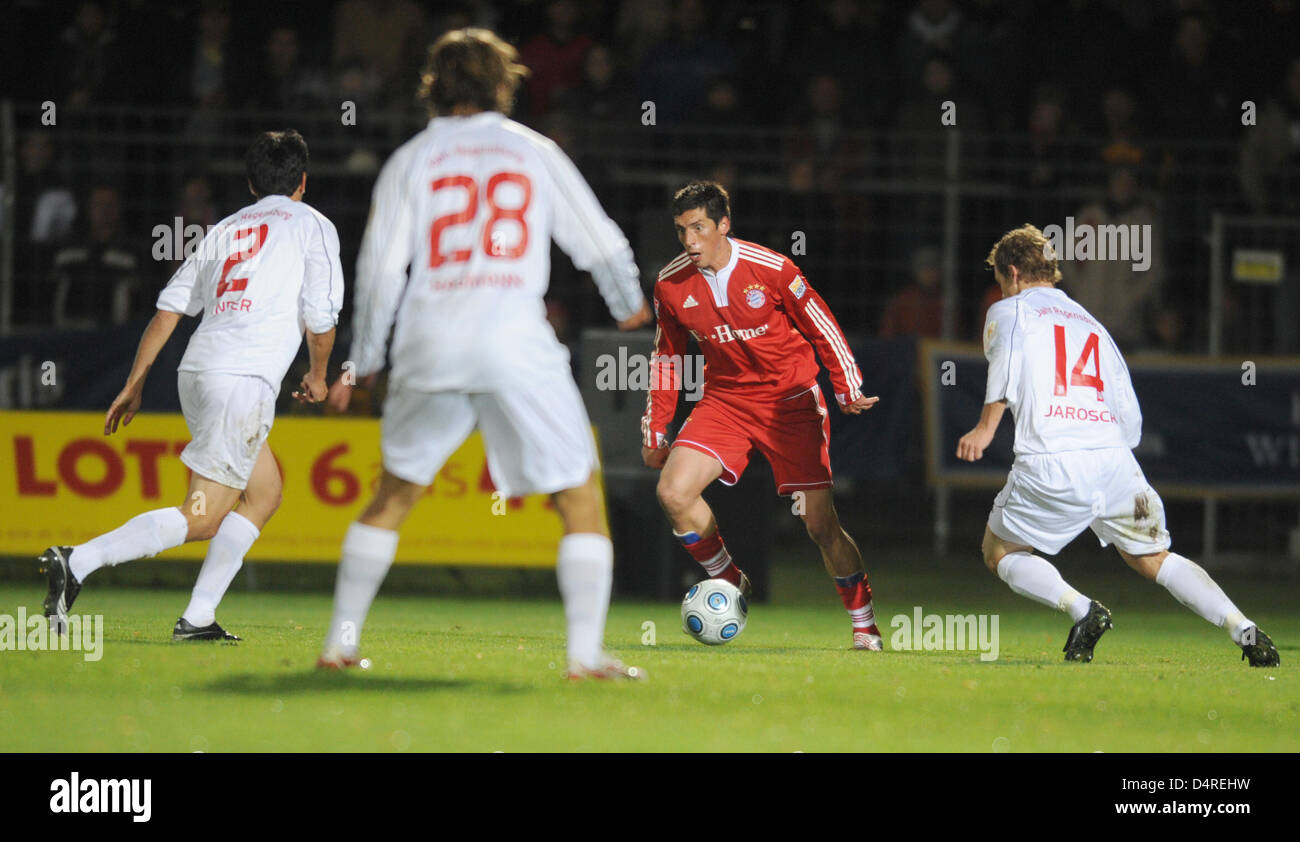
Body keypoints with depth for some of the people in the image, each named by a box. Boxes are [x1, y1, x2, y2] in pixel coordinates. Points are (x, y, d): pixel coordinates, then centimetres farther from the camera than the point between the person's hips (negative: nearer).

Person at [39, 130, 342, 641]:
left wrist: (133, 386, 19)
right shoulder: (312, 225, 8)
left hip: (197, 370, 7)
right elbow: (320, 320, -1)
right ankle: (78, 562, -22)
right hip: (245, 378, -7)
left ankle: (198, 618, 11)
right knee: (201, 519, -9)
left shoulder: (224, 230, 22)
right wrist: (317, 377, 18)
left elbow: (169, 308, 16)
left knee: (266, 493, 20)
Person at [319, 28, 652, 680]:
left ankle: (341, 642, 15)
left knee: (393, 497, 18)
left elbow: (381, 269, 6)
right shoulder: (534, 152, 11)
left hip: (429, 341, 2)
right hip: (515, 342, -2)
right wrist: (629, 305, 35)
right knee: (580, 498, 4)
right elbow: (600, 243, 15)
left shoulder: (410, 160, 11)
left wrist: (361, 363, 15)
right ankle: (586, 652, -7)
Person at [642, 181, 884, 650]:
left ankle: (865, 624, 9)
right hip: (725, 400, 3)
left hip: (791, 401, -3)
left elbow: (823, 330, -4)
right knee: (673, 492, -18)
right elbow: (666, 357, 9)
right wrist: (654, 431, 9)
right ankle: (729, 584, 6)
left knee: (820, 524, -9)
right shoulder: (671, 285, -6)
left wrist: (849, 392, -8)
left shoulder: (771, 269, -16)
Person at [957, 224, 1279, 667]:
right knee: (1153, 558, 17)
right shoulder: (1091, 323, 28)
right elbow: (1131, 418, 21)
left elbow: (1005, 358, -13)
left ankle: (1082, 609, -9)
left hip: (1050, 465, -5)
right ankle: (1245, 630, -2)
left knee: (999, 552, 15)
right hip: (1114, 459, 5)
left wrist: (985, 427, -8)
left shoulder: (1008, 311, 13)